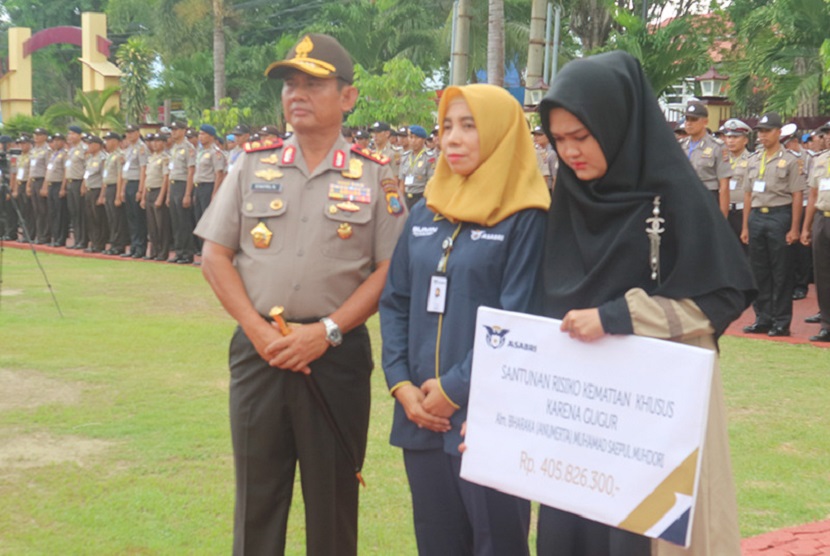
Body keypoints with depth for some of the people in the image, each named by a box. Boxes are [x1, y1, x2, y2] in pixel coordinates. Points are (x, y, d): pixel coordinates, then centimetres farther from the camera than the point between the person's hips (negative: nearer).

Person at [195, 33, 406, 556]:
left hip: (338, 354, -1)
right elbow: (215, 255, 5)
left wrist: (327, 331, -12)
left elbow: (390, 270, -2)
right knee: (257, 492, 8)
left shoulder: (375, 176, 2)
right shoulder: (253, 164, 7)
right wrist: (259, 331, -7)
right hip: (258, 350, 2)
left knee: (333, 495, 7)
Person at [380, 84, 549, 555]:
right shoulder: (424, 215, 11)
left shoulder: (525, 219, -7)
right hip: (422, 413, 6)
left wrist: (454, 389, -13)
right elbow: (396, 302, 11)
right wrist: (401, 384, -1)